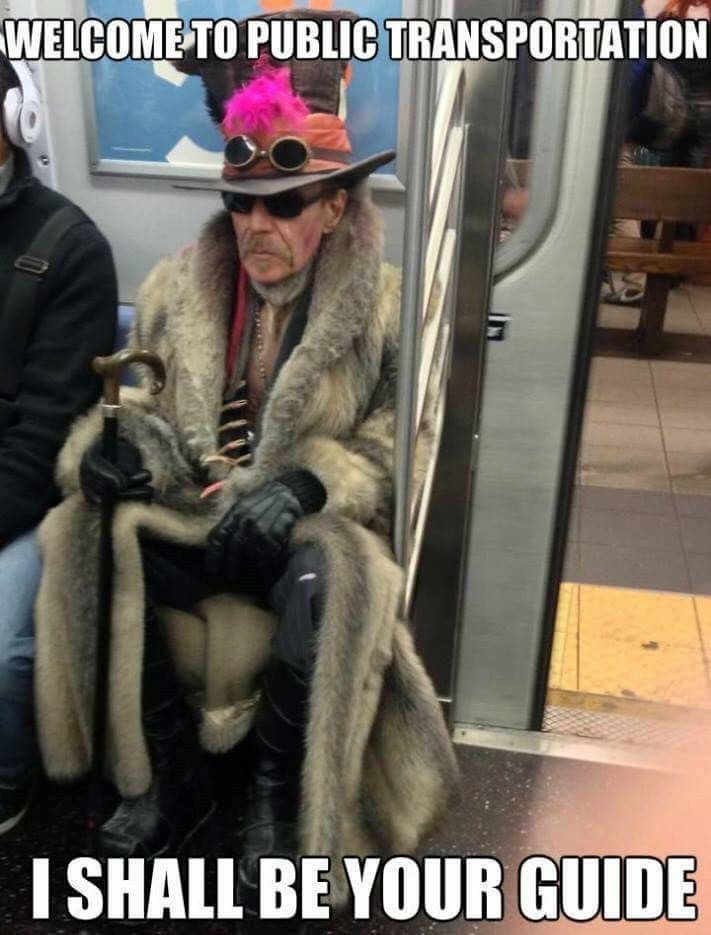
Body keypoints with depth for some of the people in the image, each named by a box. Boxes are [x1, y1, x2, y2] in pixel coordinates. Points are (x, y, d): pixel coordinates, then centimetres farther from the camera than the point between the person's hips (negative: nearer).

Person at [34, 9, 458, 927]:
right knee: (90, 544, -25)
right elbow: (139, 407, 10)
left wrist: (308, 481, -24)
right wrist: (112, 446, -14)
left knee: (326, 583, -36)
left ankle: (278, 799, -6)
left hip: (308, 529, -3)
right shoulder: (174, 286, 5)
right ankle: (168, 778, -4)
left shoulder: (386, 305, -5)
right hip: (186, 516, 4)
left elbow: (404, 449, -7)